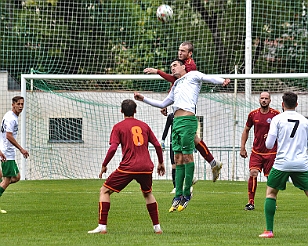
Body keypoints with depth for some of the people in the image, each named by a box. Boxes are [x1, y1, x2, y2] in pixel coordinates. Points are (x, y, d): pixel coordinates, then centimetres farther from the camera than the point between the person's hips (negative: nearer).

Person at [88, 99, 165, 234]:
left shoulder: (118, 127, 2)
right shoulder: (144, 126, 14)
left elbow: (113, 148, -9)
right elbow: (157, 145, 14)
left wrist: (104, 165, 2)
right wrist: (161, 162, 27)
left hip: (127, 167, -4)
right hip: (146, 167, 4)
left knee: (104, 191, 9)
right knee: (147, 193, 30)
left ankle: (102, 226, -2)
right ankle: (157, 227, 24)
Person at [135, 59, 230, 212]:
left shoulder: (192, 76, 10)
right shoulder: (176, 86, 31)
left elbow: (209, 78, -6)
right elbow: (162, 104, 38)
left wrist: (222, 81, -26)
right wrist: (143, 99, 34)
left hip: (187, 120, -8)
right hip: (176, 121, 8)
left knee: (187, 156, -8)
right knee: (178, 158, 4)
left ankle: (187, 194, -5)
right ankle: (178, 195, 3)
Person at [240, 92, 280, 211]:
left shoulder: (276, 114, -5)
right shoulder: (253, 114, 2)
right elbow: (246, 130, 15)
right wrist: (242, 148, 11)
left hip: (271, 151, -1)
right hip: (256, 151, 1)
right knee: (253, 173, -14)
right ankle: (251, 202, -9)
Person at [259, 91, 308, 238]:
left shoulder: (277, 119, 0)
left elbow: (269, 145, -4)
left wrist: (268, 137, 18)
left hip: (282, 163, -2)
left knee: (270, 193, 13)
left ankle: (269, 230, 4)